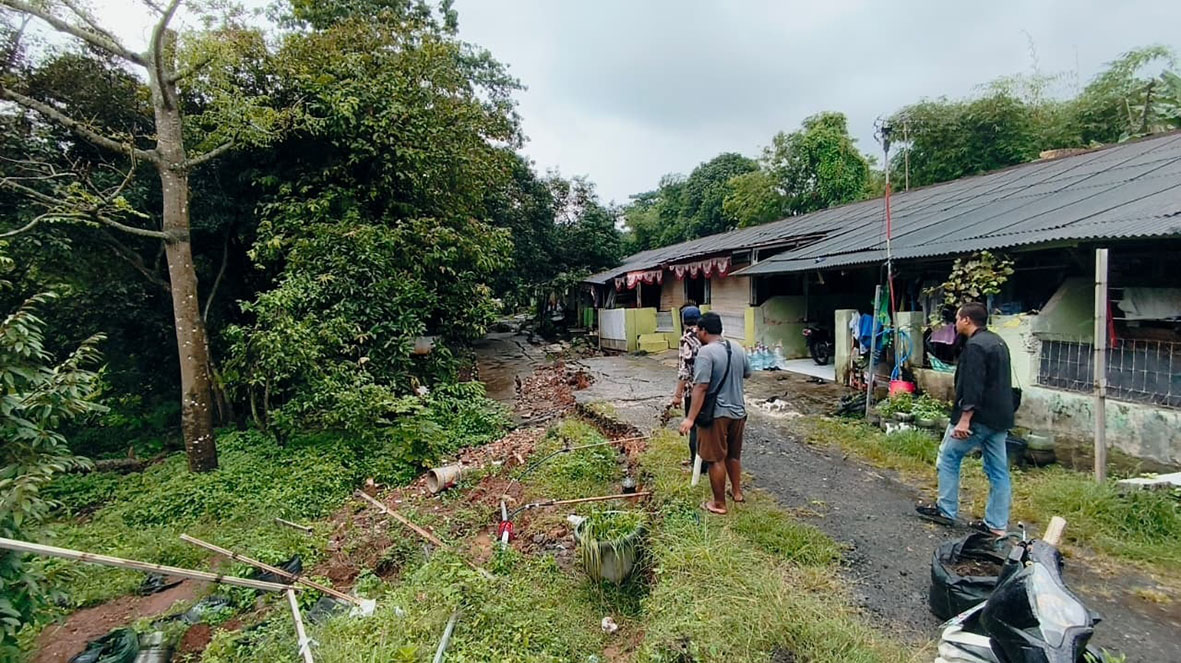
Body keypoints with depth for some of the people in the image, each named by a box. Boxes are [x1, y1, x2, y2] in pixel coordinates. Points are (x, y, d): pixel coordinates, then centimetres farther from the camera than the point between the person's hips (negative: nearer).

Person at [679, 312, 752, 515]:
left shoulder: (706, 352, -20)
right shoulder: (737, 348, 3)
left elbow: (701, 387, -26)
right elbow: (747, 374, 18)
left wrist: (690, 418, -26)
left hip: (716, 414, -7)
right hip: (738, 411, 7)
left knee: (716, 459, 5)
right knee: (734, 455, 23)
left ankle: (719, 504, 15)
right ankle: (737, 491, 38)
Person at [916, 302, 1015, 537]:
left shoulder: (975, 346, -17)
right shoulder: (997, 342, 15)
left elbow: (972, 386, -24)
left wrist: (964, 419, -25)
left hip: (979, 417, -9)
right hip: (1000, 417, 9)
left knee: (948, 457, 4)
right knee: (998, 469, 9)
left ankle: (946, 510, 11)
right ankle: (997, 524, 14)